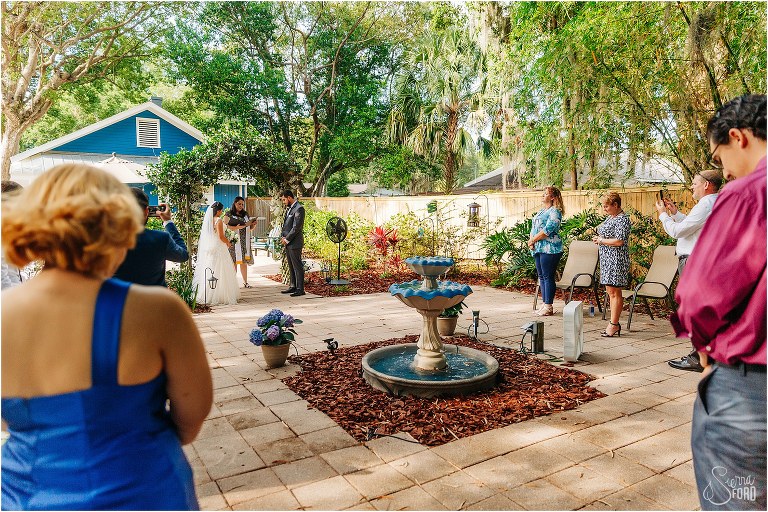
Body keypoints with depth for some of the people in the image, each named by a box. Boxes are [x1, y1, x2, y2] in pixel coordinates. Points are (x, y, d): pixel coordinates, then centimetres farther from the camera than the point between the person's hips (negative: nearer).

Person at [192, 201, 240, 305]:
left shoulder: (207, 219, 9)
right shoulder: (218, 220, -13)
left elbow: (204, 235, 14)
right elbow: (221, 236, -16)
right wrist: (228, 243, 2)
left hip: (207, 249, 7)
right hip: (217, 247, -7)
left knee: (207, 272, 10)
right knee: (218, 272, -3)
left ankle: (206, 295, 14)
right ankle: (220, 295, -1)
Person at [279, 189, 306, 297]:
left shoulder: (299, 208, -14)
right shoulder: (289, 208, 16)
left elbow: (296, 227, -18)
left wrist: (287, 239, -13)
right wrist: (282, 236, 5)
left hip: (295, 243, -9)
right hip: (287, 242, 9)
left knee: (297, 266, -4)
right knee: (291, 266, 14)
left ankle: (300, 289, 1)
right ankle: (293, 287, 22)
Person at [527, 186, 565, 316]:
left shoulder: (555, 211, -8)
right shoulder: (542, 211, 20)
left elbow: (548, 229, -19)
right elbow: (533, 227, 19)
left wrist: (533, 240, -12)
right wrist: (531, 240, 0)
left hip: (550, 248, -9)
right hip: (538, 248, 9)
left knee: (548, 277, -6)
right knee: (541, 276, 11)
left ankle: (548, 307, -1)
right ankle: (544, 303, 19)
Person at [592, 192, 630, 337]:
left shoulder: (622, 219, -13)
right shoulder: (611, 217, 16)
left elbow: (619, 241, -22)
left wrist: (601, 240, -11)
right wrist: (598, 238, 6)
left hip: (616, 259, -10)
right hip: (607, 259, 10)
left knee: (615, 292, -5)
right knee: (610, 291, 12)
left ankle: (614, 324, 1)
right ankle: (614, 323, 18)